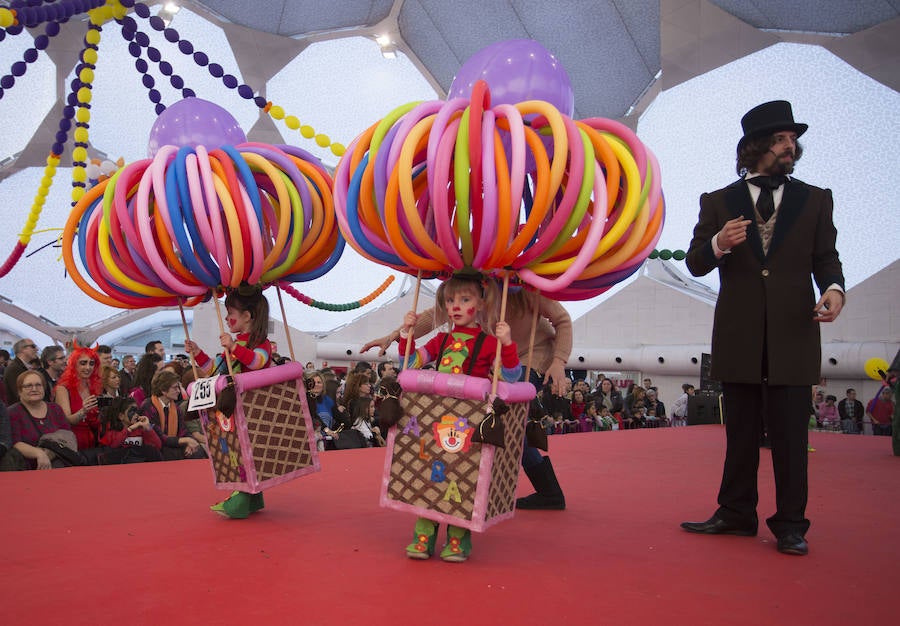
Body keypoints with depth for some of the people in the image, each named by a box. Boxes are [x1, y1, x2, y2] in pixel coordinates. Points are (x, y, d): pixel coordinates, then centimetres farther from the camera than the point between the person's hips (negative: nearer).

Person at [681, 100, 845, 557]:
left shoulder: (815, 200, 11)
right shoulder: (718, 203, 8)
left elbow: (825, 256, 7)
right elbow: (695, 263, 3)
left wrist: (833, 287, -15)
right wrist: (718, 244, -19)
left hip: (793, 333, 0)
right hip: (739, 335, 1)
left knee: (790, 434, 1)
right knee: (740, 432, 10)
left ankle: (790, 525, 12)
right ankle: (736, 514, 21)